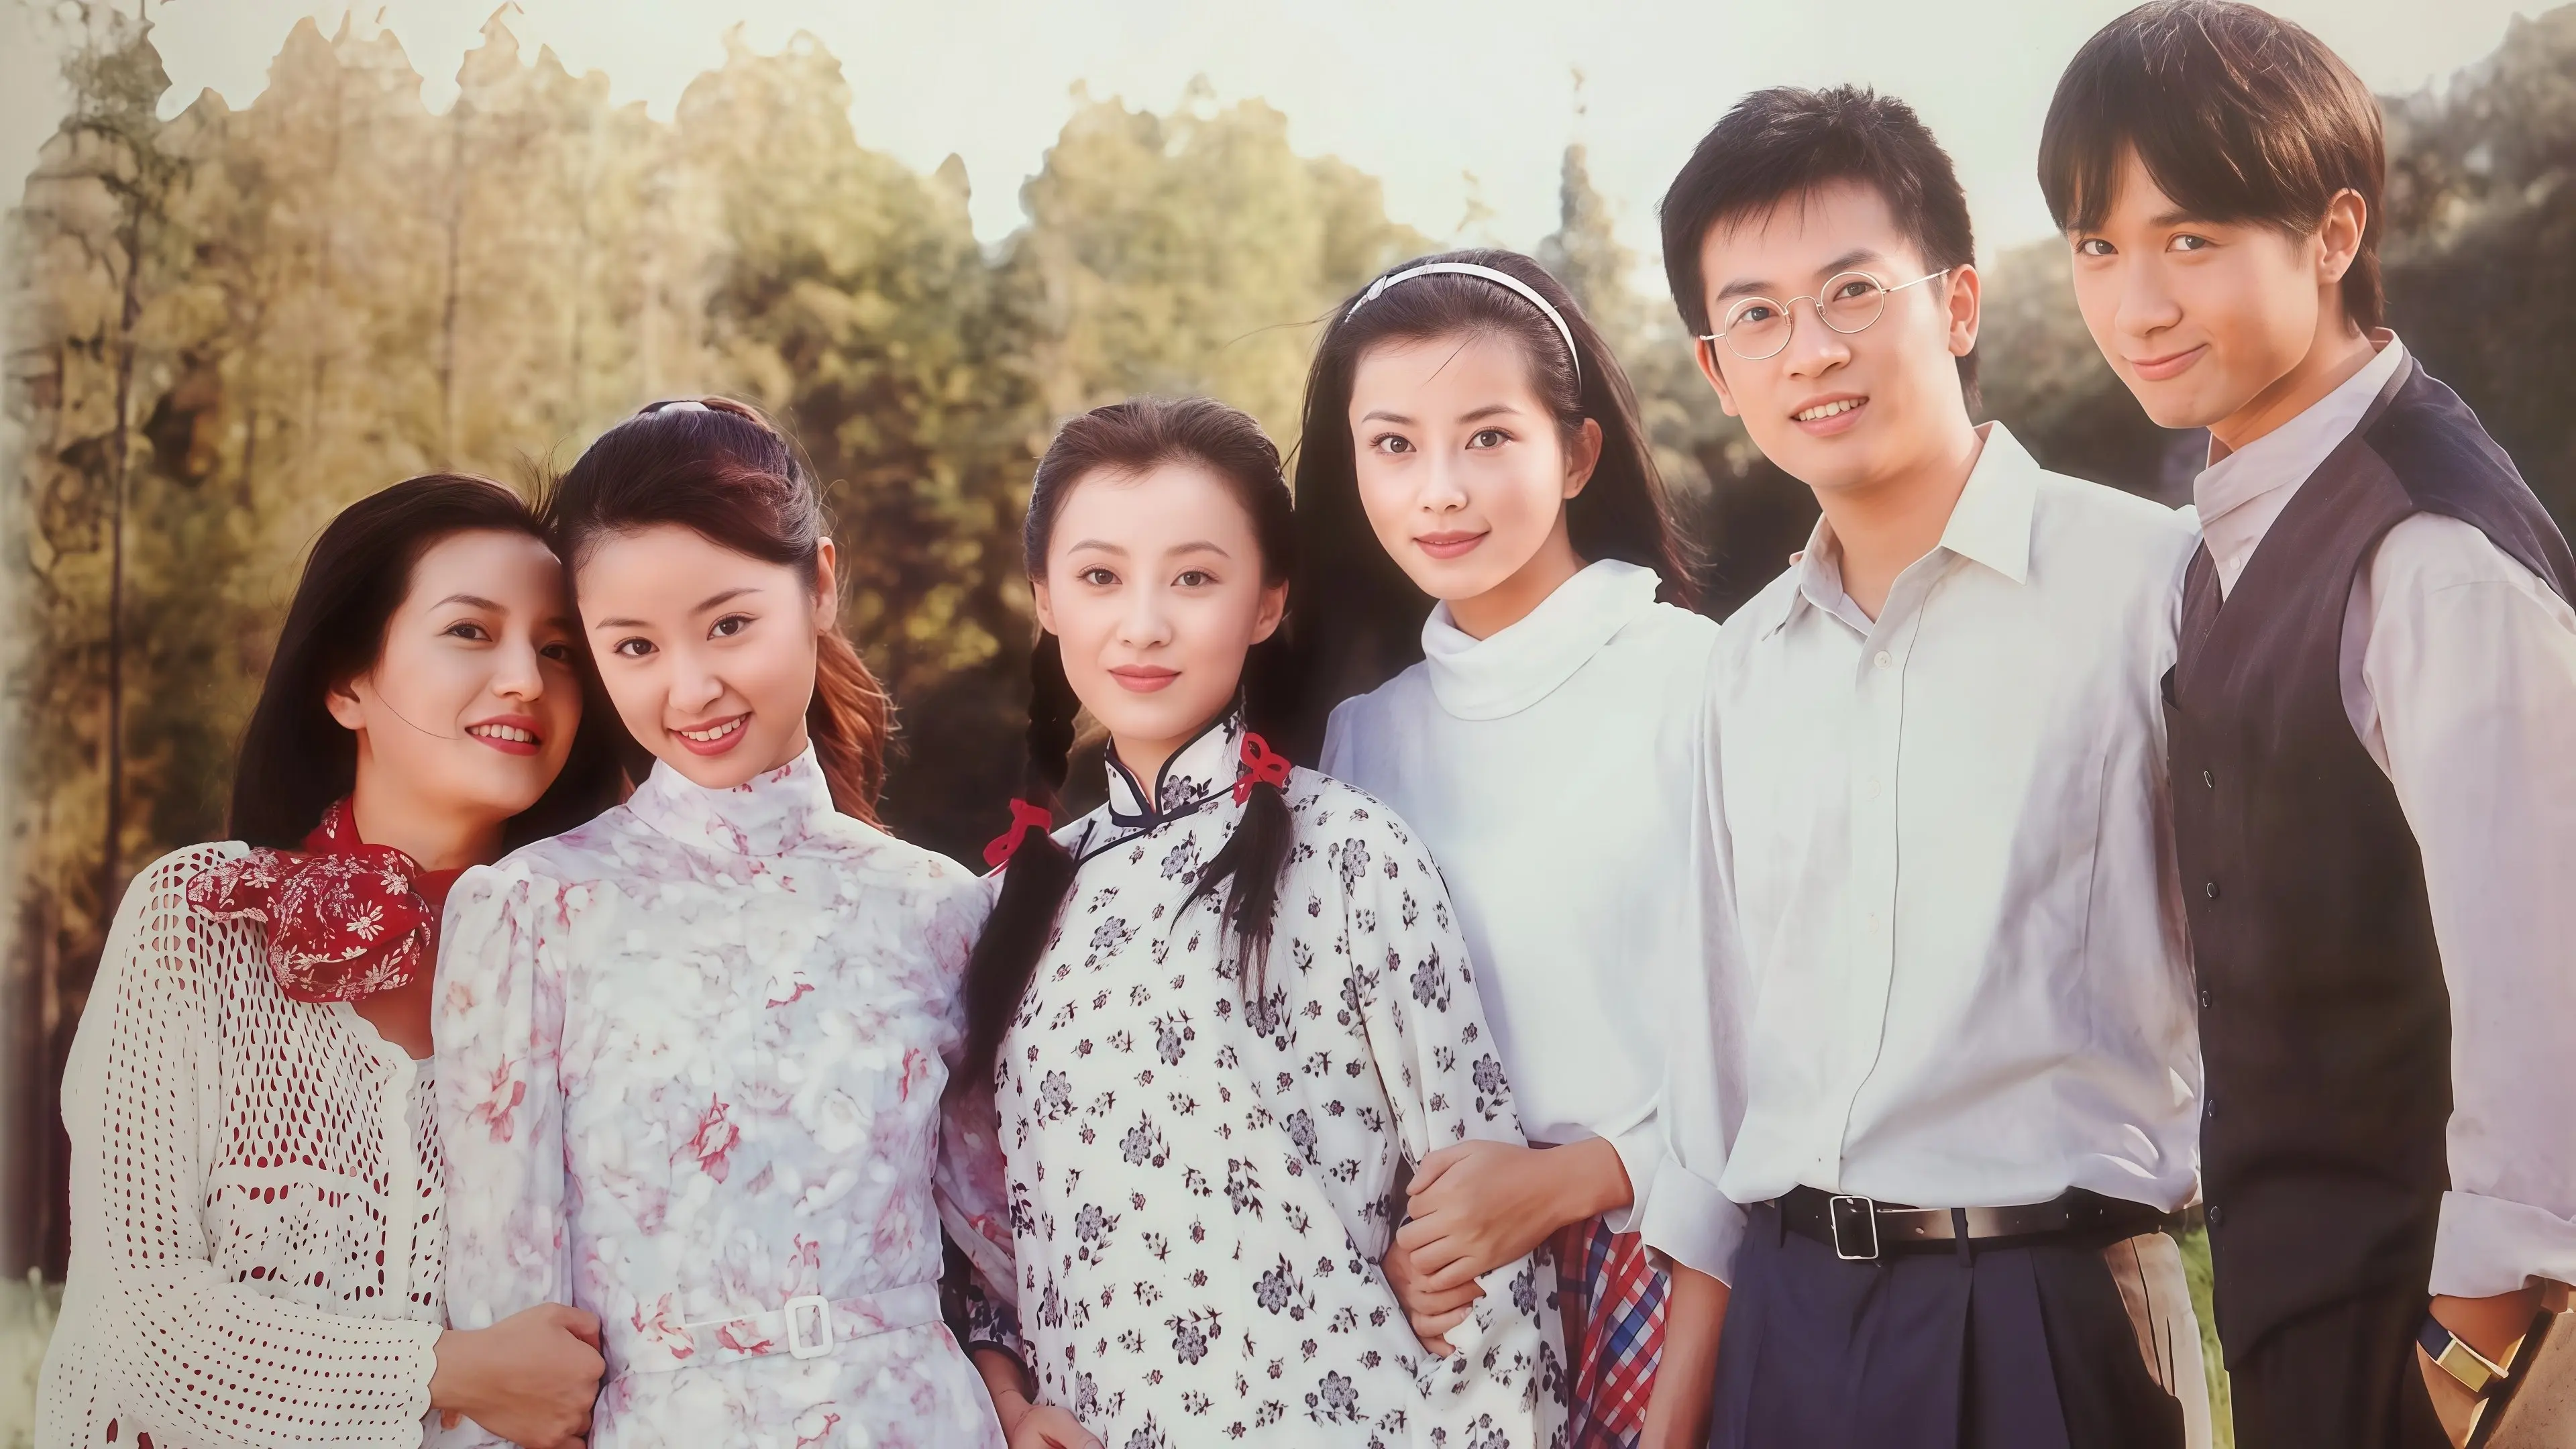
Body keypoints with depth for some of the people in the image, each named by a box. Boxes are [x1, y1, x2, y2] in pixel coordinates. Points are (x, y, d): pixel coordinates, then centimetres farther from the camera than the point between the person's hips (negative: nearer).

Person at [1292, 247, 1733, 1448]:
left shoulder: (1697, 680, -9)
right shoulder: (1362, 728, 6)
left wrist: (1578, 1174, -17)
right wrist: (1386, 1244, -7)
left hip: (1679, 1275, -4)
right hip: (1451, 1318, 4)